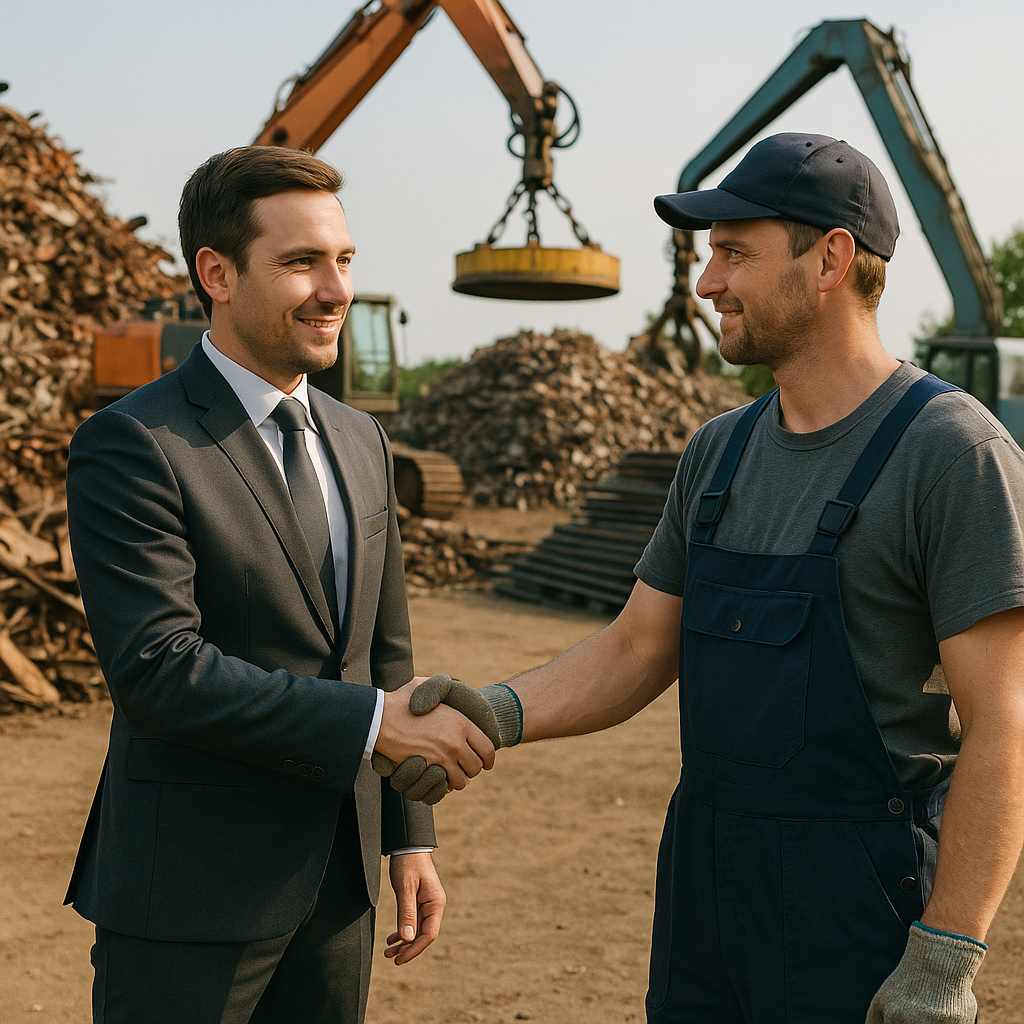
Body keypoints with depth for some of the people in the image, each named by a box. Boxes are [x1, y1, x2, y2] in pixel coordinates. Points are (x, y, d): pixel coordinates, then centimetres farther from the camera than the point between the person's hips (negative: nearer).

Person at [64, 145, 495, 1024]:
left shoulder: (361, 442, 9)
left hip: (338, 883, 7)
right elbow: (158, 669, -23)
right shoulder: (131, 446, -14)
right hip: (191, 901, -6)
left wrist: (409, 837, 12)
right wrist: (377, 720, -23)